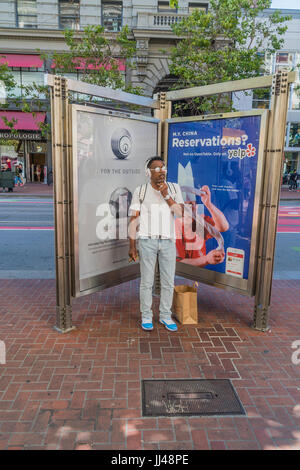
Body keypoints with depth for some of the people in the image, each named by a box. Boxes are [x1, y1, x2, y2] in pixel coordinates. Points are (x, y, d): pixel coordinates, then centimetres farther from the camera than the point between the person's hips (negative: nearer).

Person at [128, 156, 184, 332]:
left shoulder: (174, 188, 5)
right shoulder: (140, 191, 0)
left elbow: (180, 213, -5)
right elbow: (134, 219, -1)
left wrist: (166, 196, -15)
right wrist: (132, 246, -5)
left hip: (168, 241, 2)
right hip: (147, 241, -2)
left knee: (168, 282, 8)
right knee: (147, 281, 5)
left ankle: (165, 315, 25)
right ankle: (146, 316, 21)